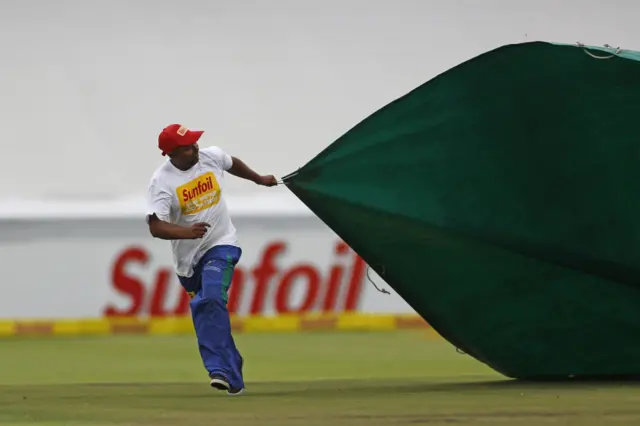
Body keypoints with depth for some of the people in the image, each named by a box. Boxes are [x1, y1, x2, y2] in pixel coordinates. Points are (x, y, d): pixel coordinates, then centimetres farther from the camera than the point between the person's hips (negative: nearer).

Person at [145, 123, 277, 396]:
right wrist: (187, 232, -44)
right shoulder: (162, 181, -17)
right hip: (187, 256, 1)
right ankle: (233, 377, 17)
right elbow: (156, 227, -27)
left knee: (211, 300, -23)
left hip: (221, 244, -1)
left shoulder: (211, 156, -6)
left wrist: (259, 180, 35)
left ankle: (219, 370, -28)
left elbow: (233, 164, 20)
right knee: (203, 311, 6)